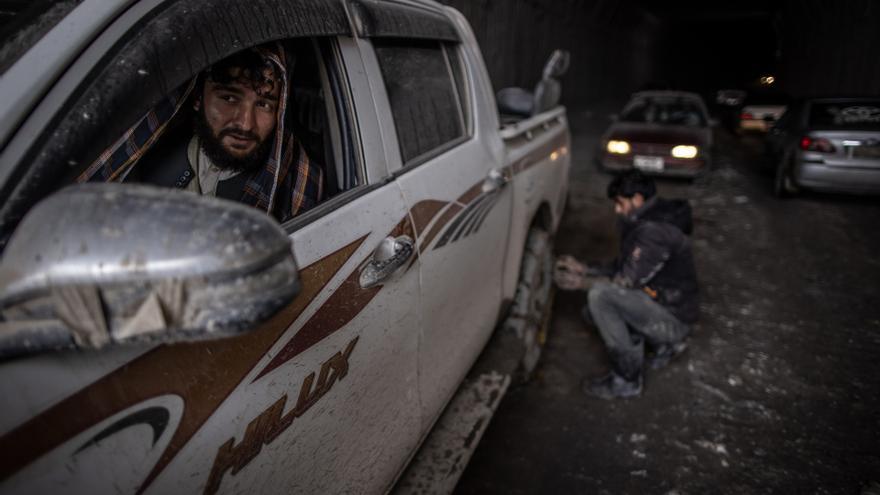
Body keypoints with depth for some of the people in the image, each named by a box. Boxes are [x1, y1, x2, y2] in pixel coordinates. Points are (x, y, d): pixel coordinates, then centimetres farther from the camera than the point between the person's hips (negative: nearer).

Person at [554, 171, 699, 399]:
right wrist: (583, 269, 4)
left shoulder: (655, 230, -25)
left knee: (600, 294, -25)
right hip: (662, 304, 10)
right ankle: (664, 343, 14)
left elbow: (627, 281, -24)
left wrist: (583, 283, -14)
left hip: (673, 319, -10)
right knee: (594, 309, 8)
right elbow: (622, 267, 12)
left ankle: (626, 380, -14)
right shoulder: (644, 223, 7)